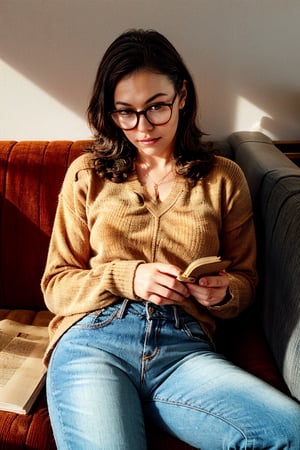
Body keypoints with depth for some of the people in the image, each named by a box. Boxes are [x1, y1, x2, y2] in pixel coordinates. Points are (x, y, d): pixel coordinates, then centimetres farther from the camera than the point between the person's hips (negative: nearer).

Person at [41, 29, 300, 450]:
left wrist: (224, 292, -6)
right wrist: (127, 277, -7)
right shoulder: (87, 174, 12)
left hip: (184, 349, 3)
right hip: (93, 340, -2)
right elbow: (56, 284, 11)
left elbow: (245, 280, 18)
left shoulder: (224, 178, 13)